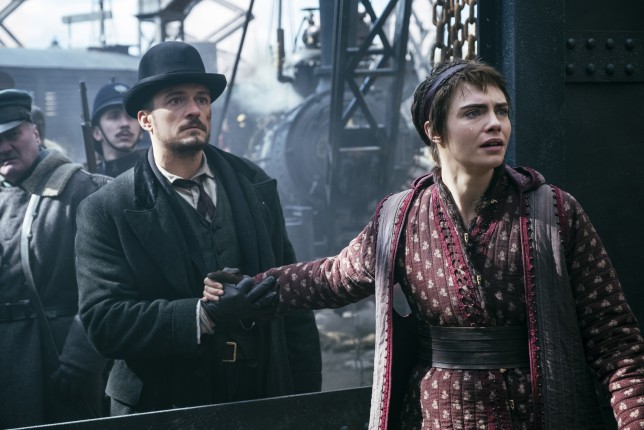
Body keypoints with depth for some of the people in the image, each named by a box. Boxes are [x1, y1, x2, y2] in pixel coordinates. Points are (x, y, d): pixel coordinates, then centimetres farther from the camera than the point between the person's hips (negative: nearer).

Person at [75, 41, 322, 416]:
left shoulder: (255, 186, 2)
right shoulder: (106, 212, -9)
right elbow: (104, 322, -17)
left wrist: (307, 398, -1)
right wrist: (204, 316, -29)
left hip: (264, 401, 3)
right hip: (164, 409, -3)